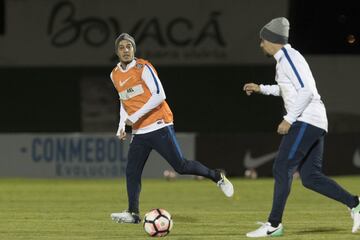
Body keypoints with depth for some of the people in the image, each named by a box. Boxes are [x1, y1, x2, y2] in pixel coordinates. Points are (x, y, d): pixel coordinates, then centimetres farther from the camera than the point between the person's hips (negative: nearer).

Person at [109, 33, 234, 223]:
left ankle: (216, 176, 11)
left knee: (180, 166, -8)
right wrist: (122, 125, 11)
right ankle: (133, 213, 3)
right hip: (139, 132, 6)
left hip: (158, 126, -6)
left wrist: (135, 116, -19)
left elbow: (159, 95, -17)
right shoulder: (115, 75, 11)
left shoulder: (143, 68, -10)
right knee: (131, 172, -2)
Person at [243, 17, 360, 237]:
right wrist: (261, 89, 37)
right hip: (315, 124, 10)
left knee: (282, 169, -10)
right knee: (310, 177, 7)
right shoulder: (286, 58, 20)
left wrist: (289, 119, -19)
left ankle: (274, 224, -10)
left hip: (306, 121, -10)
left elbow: (306, 91, -20)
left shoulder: (288, 58, -11)